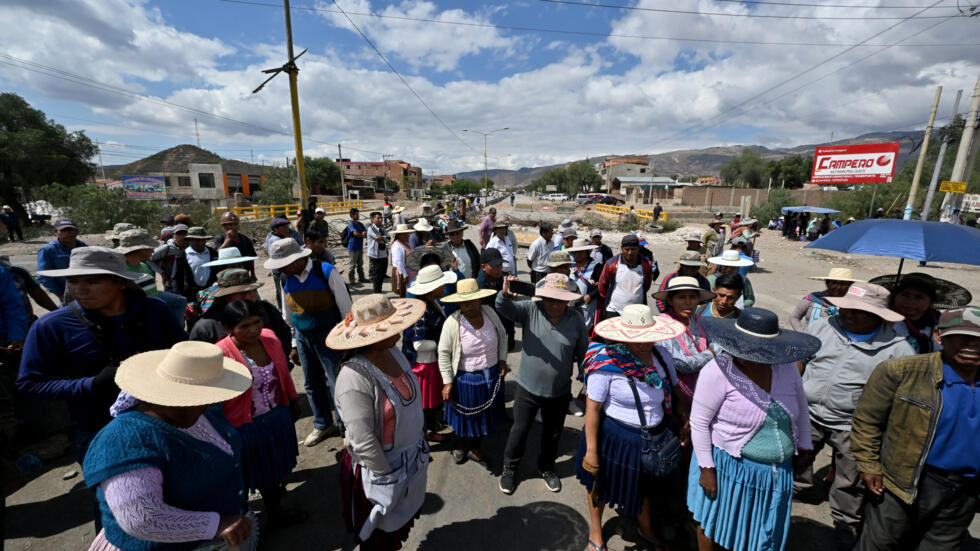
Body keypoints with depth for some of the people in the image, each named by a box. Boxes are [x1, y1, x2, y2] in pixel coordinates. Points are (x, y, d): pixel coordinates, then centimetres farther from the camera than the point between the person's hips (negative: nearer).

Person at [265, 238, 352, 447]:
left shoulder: (327, 272, -14)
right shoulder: (286, 280, 3)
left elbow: (346, 308, -10)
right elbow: (288, 316, 14)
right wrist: (292, 344, 15)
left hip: (329, 336, -6)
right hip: (303, 337, 6)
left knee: (338, 384, -2)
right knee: (312, 384, 16)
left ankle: (347, 426, 17)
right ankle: (323, 426, 36)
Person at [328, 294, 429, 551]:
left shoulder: (392, 352, -9)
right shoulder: (355, 377, -33)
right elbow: (362, 442, -28)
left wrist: (419, 440, 9)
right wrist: (389, 476, -17)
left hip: (411, 459, 7)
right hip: (378, 465, -7)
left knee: (402, 519, 31)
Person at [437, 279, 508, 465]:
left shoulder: (489, 312, -12)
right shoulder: (452, 322, -23)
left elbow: (502, 336, 6)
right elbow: (444, 353, -14)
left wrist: (502, 360, 1)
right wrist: (447, 382, -12)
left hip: (492, 375, 4)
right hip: (465, 378, -4)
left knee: (484, 414, 21)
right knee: (465, 414, 18)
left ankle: (474, 448, 47)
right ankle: (460, 445, 49)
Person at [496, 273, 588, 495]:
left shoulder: (576, 320, -11)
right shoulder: (531, 310, -15)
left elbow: (583, 355, -1)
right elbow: (504, 308, -29)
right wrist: (505, 294, -51)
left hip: (560, 393, 2)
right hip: (528, 389, -1)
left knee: (553, 433, 22)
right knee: (519, 430, 16)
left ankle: (547, 468, 50)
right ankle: (510, 469, 42)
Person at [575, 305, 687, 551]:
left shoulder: (661, 355, -9)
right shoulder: (606, 362, -27)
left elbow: (674, 391, 6)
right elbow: (593, 408, -21)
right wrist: (591, 450, -17)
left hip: (655, 439, 5)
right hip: (615, 438, -5)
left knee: (646, 486, 29)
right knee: (601, 485, 20)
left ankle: (646, 528, 60)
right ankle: (595, 530, 51)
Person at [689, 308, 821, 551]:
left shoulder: (786, 367, -8)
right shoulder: (718, 371, -24)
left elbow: (800, 405, 13)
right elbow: (699, 422, -18)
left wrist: (804, 446, 11)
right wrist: (706, 468, -15)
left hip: (777, 470, 5)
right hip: (729, 465, -5)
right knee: (713, 524, 14)